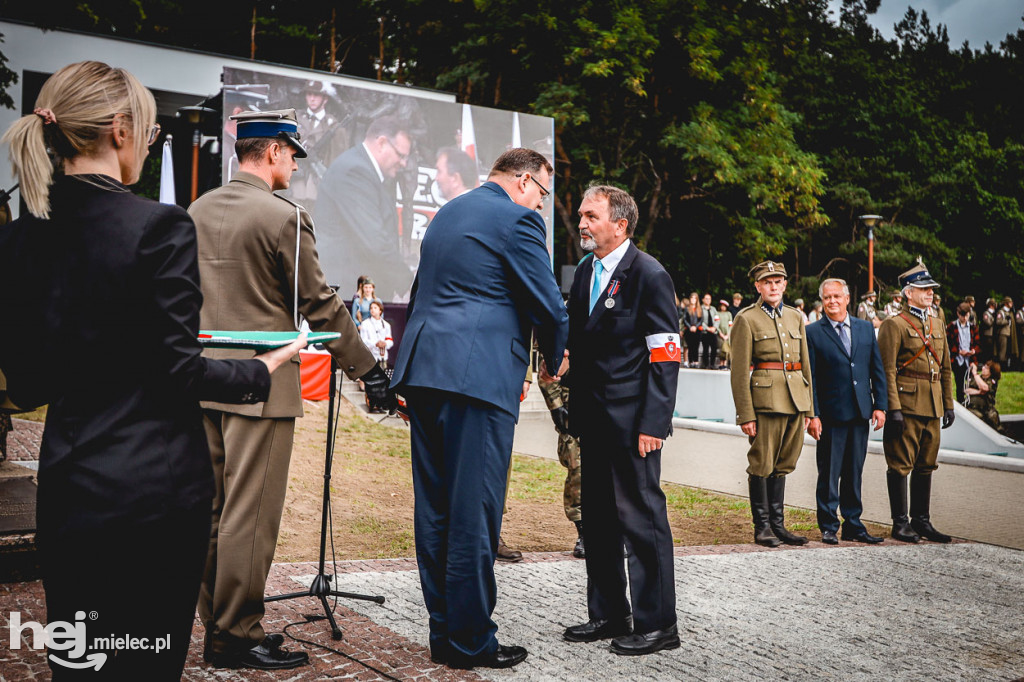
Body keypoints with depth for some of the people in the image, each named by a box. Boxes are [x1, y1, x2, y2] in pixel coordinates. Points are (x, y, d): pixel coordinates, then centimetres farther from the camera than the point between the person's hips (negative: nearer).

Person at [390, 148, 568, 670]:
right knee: (474, 512, -3)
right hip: (478, 377, -9)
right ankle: (471, 641, 5)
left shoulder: (446, 214, 21)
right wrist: (556, 357, 14)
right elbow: (548, 306, -6)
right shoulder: (518, 220, -5)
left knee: (434, 510, 11)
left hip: (422, 372, 9)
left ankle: (444, 634, 20)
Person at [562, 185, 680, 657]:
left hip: (632, 420, -8)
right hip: (593, 417, 8)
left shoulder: (649, 275, -9)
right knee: (597, 517, 13)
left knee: (641, 515, -2)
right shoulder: (584, 272, 13)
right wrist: (575, 410, 9)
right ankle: (608, 614, 26)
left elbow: (665, 357, -12)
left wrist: (652, 423, -17)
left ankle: (656, 623, 10)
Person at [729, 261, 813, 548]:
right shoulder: (746, 319, -3)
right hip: (765, 400, -5)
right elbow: (739, 371, -6)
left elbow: (805, 364, 18)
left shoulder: (795, 317, 15)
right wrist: (745, 414, -11)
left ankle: (778, 524, 19)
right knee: (762, 465, 0)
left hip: (795, 401, 5)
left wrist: (808, 408, 14)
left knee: (782, 465, 11)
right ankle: (762, 526, 10)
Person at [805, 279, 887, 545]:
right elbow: (809, 378, -4)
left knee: (854, 473, 11)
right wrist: (812, 414, -10)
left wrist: (880, 405, 3)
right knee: (829, 474, 1)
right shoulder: (812, 332, -2)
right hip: (830, 414, -4)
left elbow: (877, 370, 11)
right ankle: (828, 527, 12)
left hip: (860, 413, 4)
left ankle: (853, 525, 20)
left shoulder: (866, 328, 11)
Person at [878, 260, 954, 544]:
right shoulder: (894, 325, -6)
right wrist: (893, 409, -18)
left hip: (932, 408, 7)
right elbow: (887, 370, -12)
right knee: (901, 465, -1)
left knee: (926, 465, 12)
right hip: (906, 406, -7)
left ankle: (922, 521, 21)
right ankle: (900, 524, 6)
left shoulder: (936, 326, 17)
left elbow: (945, 369, 20)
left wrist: (948, 404, 14)